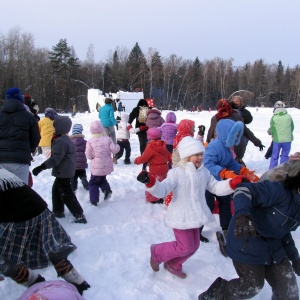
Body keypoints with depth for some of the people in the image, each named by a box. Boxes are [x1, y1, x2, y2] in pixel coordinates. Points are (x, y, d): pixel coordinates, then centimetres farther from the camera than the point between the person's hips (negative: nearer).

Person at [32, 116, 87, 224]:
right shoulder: (66, 139, 11)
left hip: (63, 172, -10)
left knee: (66, 194, -5)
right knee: (56, 190, 23)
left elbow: (55, 158, -29)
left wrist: (41, 167, -29)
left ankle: (79, 215, -3)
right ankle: (58, 211, 34)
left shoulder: (60, 141, -22)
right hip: (66, 171, 10)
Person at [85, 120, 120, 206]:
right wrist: (117, 146, 13)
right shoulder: (107, 139, -7)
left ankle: (94, 199, 8)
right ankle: (107, 189, 6)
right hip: (107, 166, 3)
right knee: (102, 178, 29)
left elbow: (88, 156, -9)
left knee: (93, 183, 13)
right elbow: (114, 150, -8)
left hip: (96, 167, -3)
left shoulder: (90, 141, -12)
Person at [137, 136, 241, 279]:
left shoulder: (204, 172, 2)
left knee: (194, 246, 16)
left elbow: (216, 187, 5)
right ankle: (156, 252, 23)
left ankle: (173, 265, 41)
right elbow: (162, 190, -28)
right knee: (185, 247, -2)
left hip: (195, 216, 7)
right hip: (181, 217, -7)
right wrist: (150, 182, -49)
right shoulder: (176, 173, -19)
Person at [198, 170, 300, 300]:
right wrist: (242, 215, -54)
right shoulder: (281, 190, -25)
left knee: (288, 288, 9)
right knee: (252, 286, -1)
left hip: (273, 246, 9)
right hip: (247, 243, -9)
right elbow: (245, 190, -37)